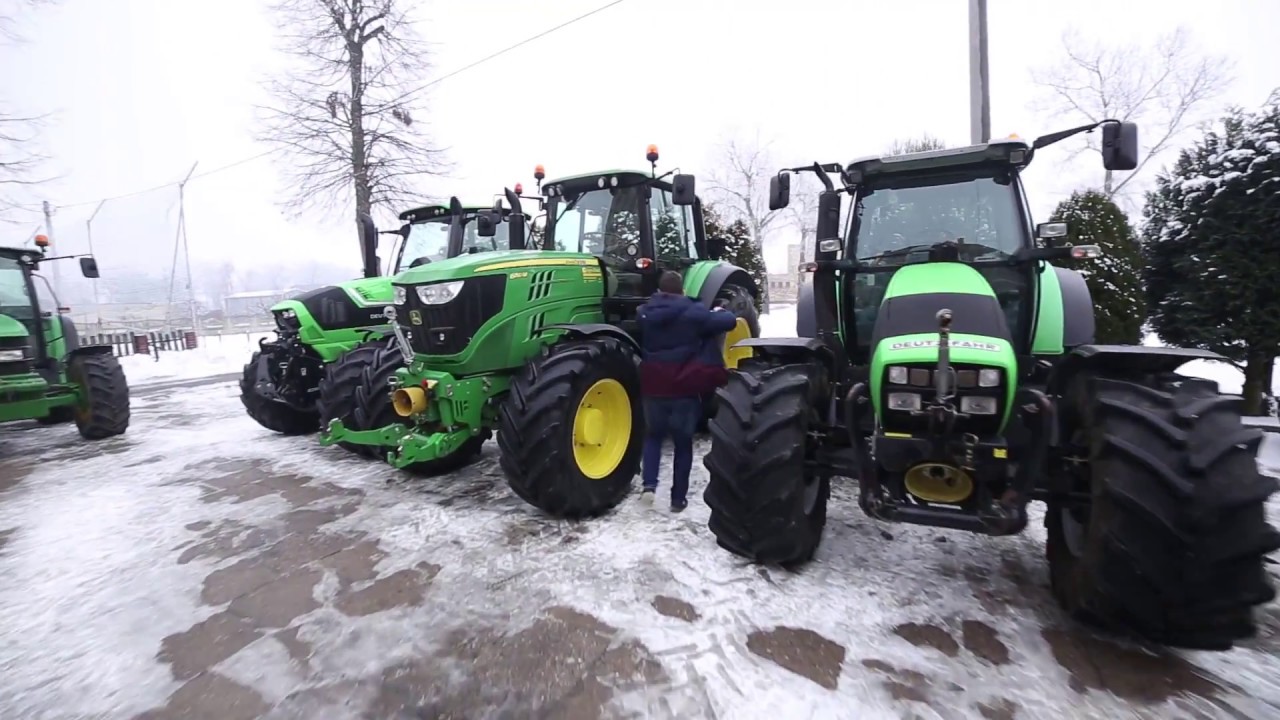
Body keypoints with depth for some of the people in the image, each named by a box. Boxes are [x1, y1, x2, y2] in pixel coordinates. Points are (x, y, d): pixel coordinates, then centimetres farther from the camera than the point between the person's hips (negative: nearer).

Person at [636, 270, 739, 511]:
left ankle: (649, 484, 2)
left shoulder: (645, 313, 6)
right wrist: (719, 312, 18)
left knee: (653, 435, 20)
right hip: (684, 389, -2)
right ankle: (678, 498, 16)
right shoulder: (693, 312, -5)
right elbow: (728, 322, -3)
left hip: (654, 388, 3)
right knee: (683, 442, 11)